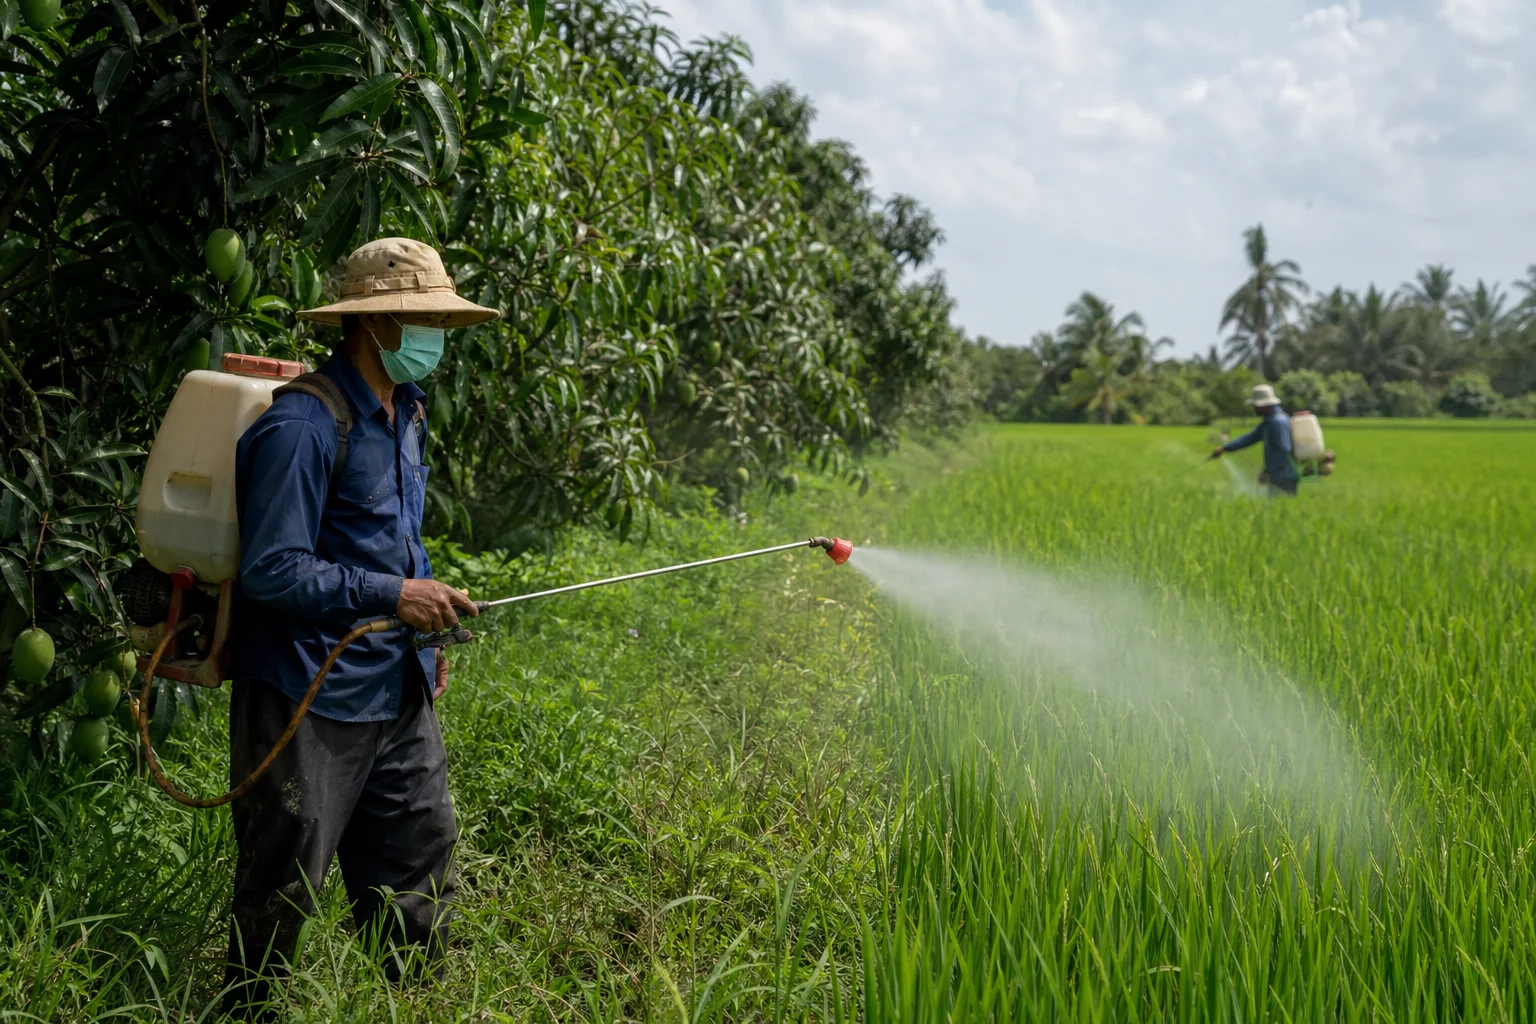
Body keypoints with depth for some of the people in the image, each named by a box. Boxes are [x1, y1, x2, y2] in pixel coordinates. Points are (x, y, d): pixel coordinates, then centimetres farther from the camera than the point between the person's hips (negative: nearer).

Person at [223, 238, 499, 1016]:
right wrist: (393, 595, -22)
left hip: (398, 693, 9)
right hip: (308, 699, -9)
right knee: (280, 893, 4)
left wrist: (425, 631, 18)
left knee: (418, 875, 15)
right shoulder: (302, 426, -19)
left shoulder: (404, 410, 12)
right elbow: (271, 570, -22)